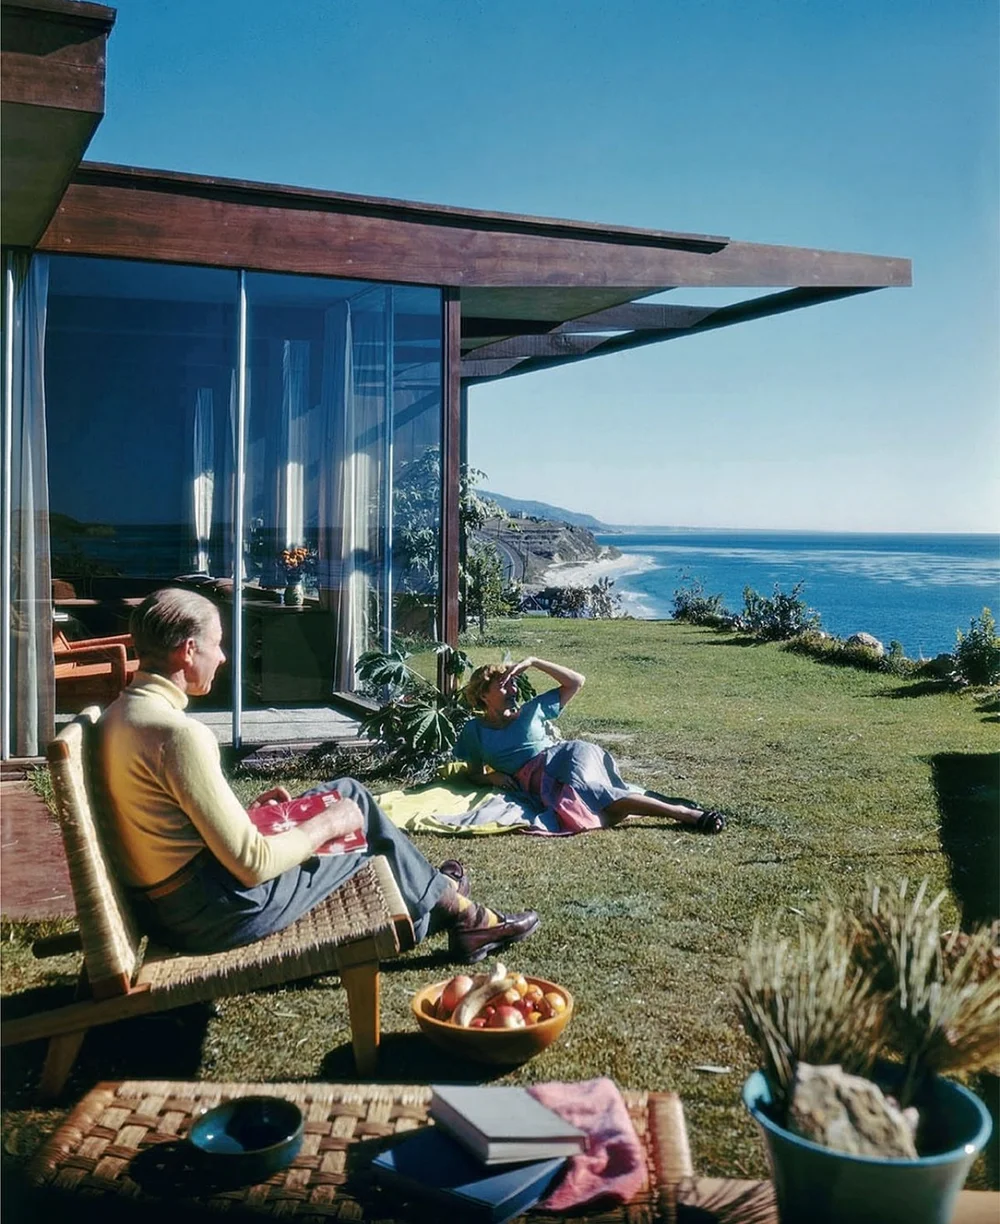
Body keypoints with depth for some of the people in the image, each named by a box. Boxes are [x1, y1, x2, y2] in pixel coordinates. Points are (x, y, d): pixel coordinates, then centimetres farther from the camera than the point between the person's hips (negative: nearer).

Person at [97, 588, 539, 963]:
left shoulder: (119, 714, 4)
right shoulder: (179, 732, -26)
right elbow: (253, 865, -24)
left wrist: (246, 810, 12)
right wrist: (327, 825, -9)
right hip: (211, 913, -9)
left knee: (347, 793, 16)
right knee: (362, 828, 11)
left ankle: (433, 893, 36)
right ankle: (456, 910, 35)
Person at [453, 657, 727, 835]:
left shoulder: (531, 710, 20)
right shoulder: (474, 731, 19)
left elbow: (576, 682, 18)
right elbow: (475, 773, 22)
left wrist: (533, 662, 10)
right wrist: (491, 777, -2)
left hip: (566, 756, 0)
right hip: (536, 780, 0)